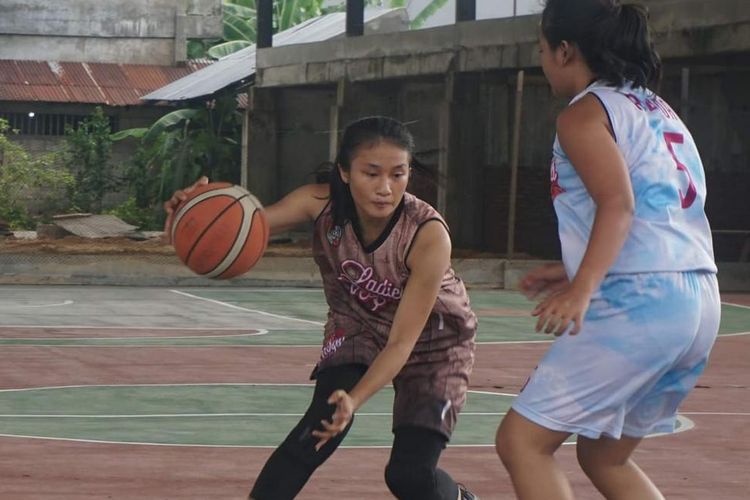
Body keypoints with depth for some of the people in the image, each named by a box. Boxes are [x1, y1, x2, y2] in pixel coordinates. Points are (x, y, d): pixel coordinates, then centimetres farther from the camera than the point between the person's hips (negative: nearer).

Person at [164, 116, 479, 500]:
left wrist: (355, 399, -47)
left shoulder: (428, 235, -35)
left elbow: (401, 342, -32)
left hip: (434, 339, -2)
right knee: (324, 422, -26)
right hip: (358, 325, 2)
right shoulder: (322, 205, -27)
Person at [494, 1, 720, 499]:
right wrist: (576, 272, 30)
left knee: (521, 439, -4)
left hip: (637, 304, -9)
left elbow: (618, 204, -20)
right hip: (699, 303, 9)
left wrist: (581, 291, -31)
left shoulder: (584, 113, -4)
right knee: (605, 455, 20)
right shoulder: (658, 110, 21)